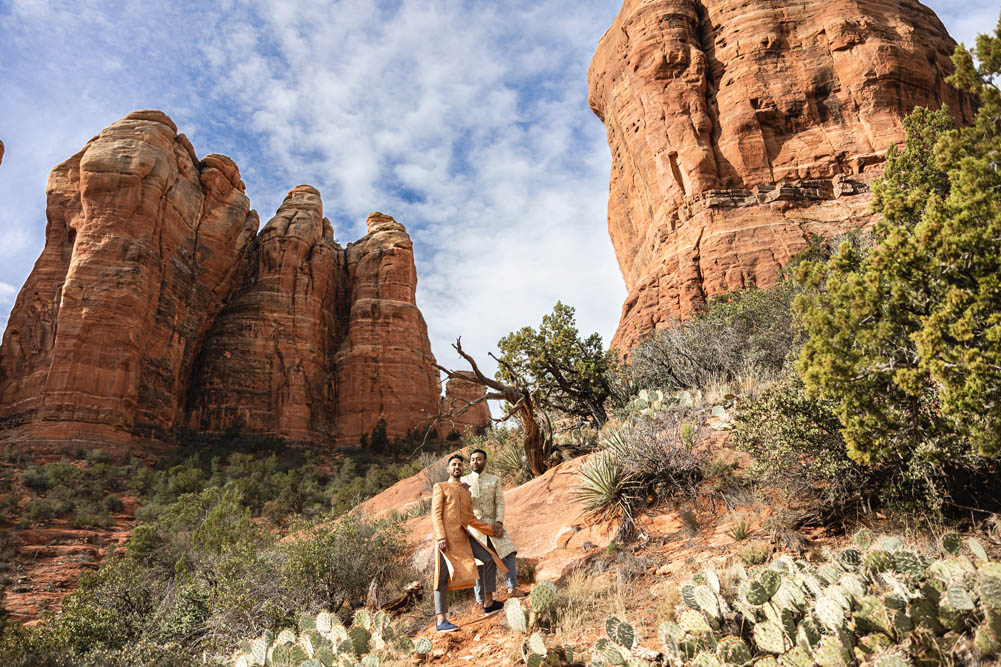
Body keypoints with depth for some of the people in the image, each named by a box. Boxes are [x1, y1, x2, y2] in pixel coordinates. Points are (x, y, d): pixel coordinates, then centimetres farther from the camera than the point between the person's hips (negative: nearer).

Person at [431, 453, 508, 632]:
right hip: (446, 536, -6)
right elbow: (435, 514, -4)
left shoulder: (466, 492, 24)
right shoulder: (440, 487, 6)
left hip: (464, 535, 6)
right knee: (443, 576, -6)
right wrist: (441, 537, -17)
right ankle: (441, 621, -1)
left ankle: (488, 604, 6)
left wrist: (492, 529, 15)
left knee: (489, 559, -3)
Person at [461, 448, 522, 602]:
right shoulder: (464, 481, 8)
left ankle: (512, 588, -16)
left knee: (509, 553, -16)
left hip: (492, 524, 1)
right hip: (473, 525, -1)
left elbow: (500, 503, 1)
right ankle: (480, 601, 8)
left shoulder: (494, 480, 8)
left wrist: (499, 521, -15)